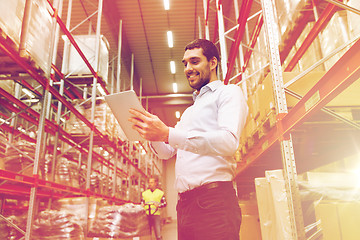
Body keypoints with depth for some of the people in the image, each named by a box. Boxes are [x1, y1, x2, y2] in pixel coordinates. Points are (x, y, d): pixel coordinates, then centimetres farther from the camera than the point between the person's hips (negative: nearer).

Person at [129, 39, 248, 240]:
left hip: (214, 200, -7)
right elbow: (167, 152, 22)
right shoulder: (189, 111, 28)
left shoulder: (229, 92, 3)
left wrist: (168, 134, -23)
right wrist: (153, 133, 0)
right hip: (184, 202, 7)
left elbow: (229, 141, -17)